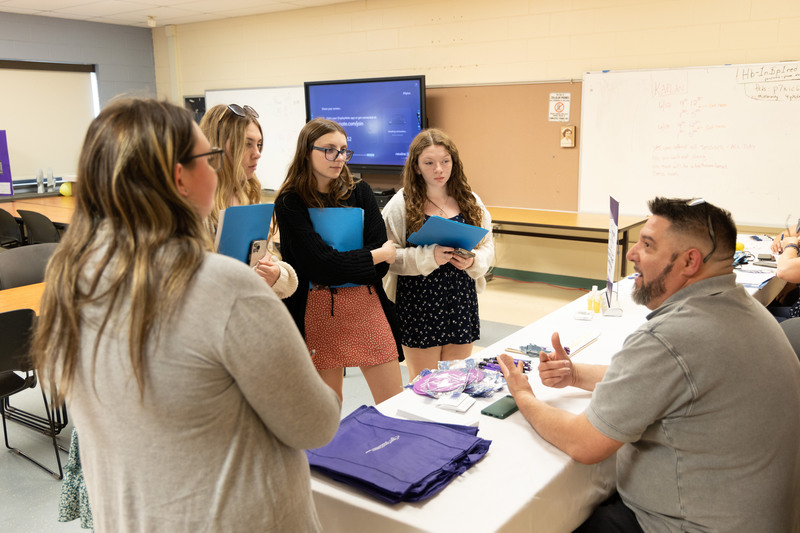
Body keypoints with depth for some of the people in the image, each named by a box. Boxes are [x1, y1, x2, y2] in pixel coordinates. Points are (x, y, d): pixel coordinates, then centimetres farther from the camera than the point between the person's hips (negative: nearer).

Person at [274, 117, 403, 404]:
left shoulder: (359, 192, 5)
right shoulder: (290, 203, -4)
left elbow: (382, 264, -2)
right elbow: (320, 263, -15)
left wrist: (336, 268, -13)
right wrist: (377, 255, -6)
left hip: (366, 305, 3)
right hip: (318, 310, -2)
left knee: (394, 403, 5)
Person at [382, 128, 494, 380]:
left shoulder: (470, 201, 6)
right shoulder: (401, 204, -5)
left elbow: (487, 247, 10)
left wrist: (473, 261, -12)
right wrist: (429, 256, -22)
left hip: (461, 302, 4)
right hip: (418, 305, -3)